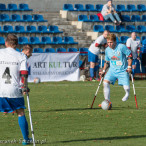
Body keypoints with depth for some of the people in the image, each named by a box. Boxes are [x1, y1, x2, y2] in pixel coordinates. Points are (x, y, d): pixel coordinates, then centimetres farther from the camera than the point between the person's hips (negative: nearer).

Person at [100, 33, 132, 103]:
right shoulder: (107, 50, 1)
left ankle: (127, 94, 31)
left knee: (126, 88, -10)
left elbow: (130, 55, -6)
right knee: (105, 82, -19)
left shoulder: (121, 47, -15)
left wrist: (129, 67, -11)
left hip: (123, 71, -4)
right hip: (112, 70, 4)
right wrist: (103, 70, 13)